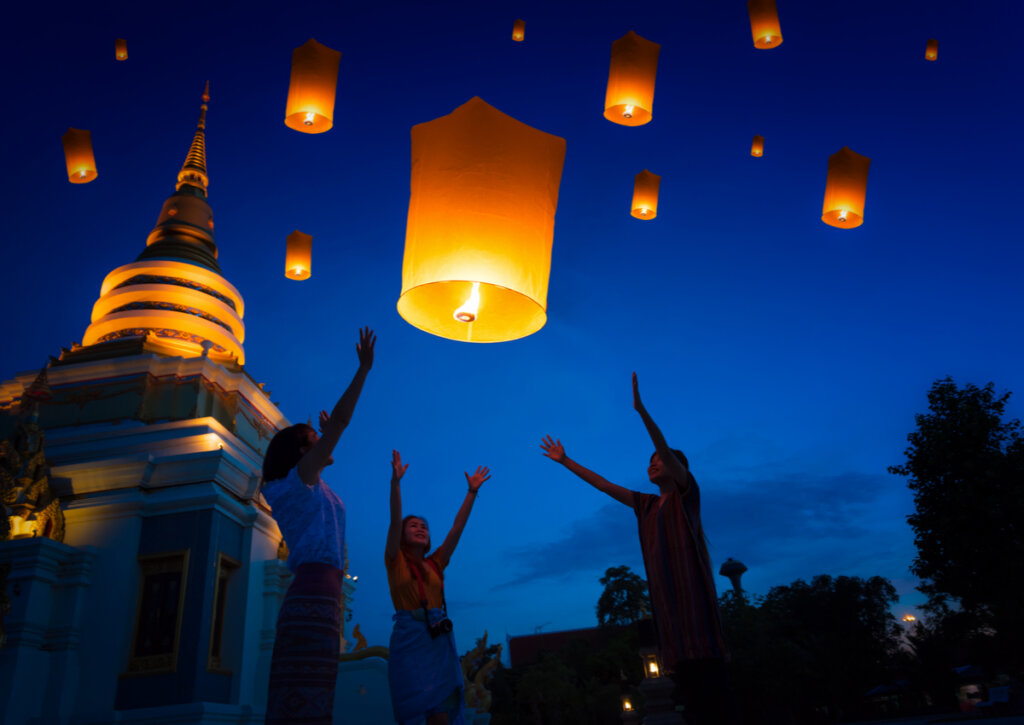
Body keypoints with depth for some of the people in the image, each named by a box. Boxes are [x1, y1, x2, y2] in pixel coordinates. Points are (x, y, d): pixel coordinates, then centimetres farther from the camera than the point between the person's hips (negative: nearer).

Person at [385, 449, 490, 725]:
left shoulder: (436, 563, 17)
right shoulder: (395, 561, 8)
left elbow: (458, 527, 12)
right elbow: (395, 521, -5)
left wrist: (472, 491, 7)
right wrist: (395, 481, -17)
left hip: (440, 638, 3)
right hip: (409, 638, -3)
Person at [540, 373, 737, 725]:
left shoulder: (686, 493, 3)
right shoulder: (646, 504, 21)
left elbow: (667, 451, -12)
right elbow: (604, 485, 24)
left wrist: (641, 409, -25)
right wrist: (565, 461, 24)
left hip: (692, 593, -6)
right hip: (665, 597, 6)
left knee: (710, 683, -12)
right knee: (688, 685, 3)